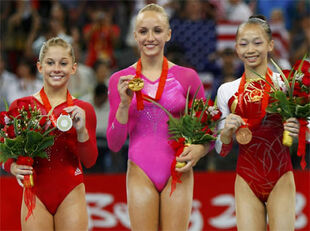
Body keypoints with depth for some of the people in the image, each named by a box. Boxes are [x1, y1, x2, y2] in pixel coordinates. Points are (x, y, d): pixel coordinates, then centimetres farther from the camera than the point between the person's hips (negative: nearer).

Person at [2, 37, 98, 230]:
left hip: (70, 194, 0)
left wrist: (81, 130, -14)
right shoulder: (21, 106, 2)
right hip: (35, 193, 0)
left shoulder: (83, 110, 4)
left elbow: (89, 161, 1)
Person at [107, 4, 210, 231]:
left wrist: (198, 150, -10)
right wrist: (124, 103, -11)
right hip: (141, 174, 0)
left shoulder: (187, 77, 3)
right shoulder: (120, 80, 4)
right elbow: (114, 143, 3)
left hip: (177, 172, 0)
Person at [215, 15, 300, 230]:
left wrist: (299, 130, -17)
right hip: (247, 180, 1)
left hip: (281, 179, -1)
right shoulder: (227, 91, 5)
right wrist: (227, 131, -11)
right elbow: (222, 150, 9)